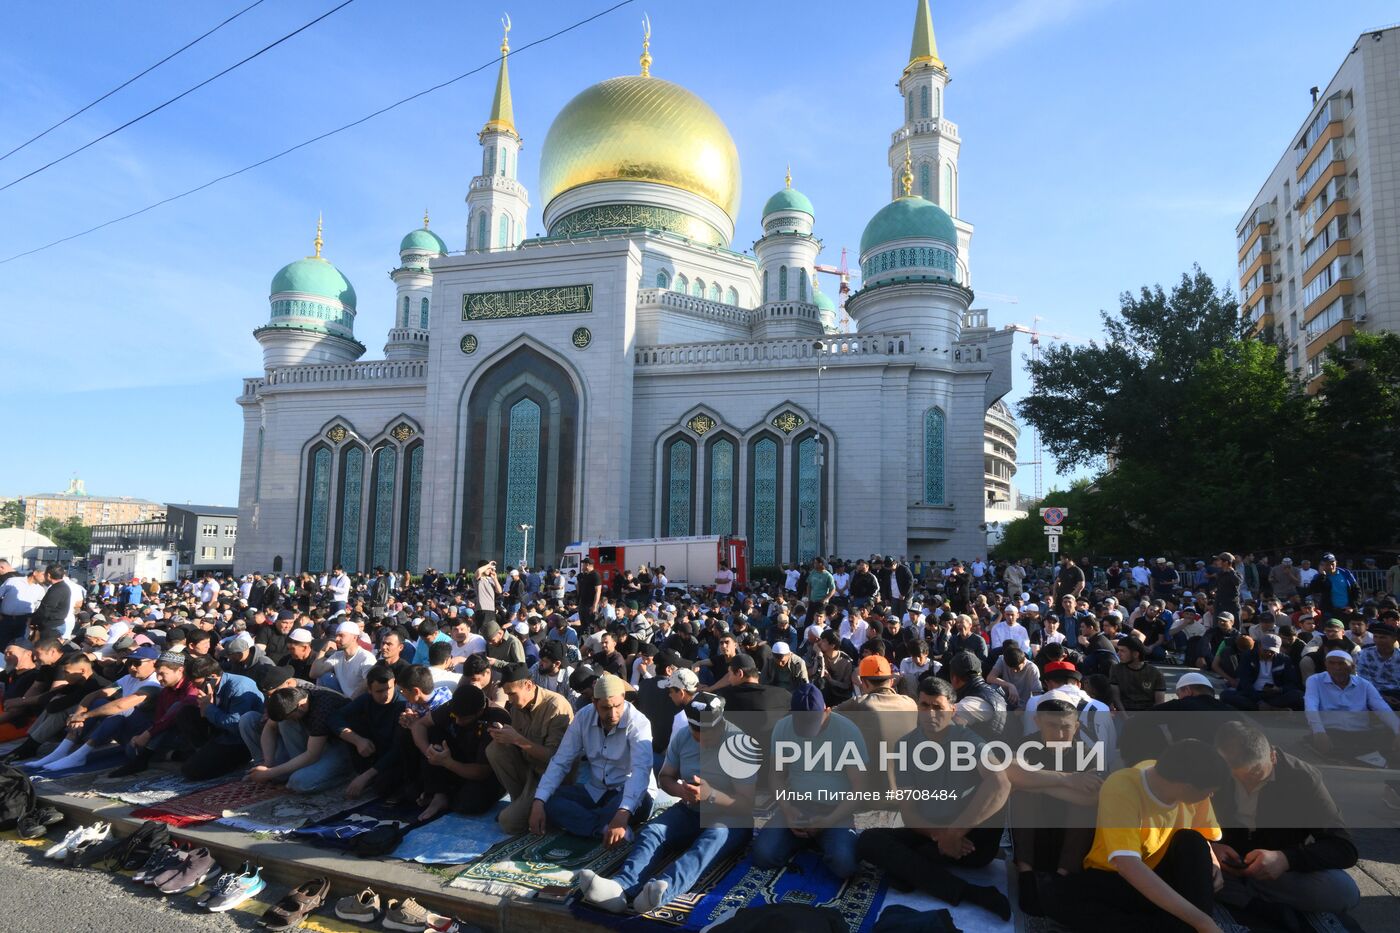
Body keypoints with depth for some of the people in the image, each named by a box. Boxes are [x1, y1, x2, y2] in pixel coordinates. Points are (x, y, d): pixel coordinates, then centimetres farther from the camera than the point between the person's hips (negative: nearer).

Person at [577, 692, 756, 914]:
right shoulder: (682, 737, -2)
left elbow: (750, 805, -18)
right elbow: (665, 777, 10)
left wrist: (710, 795, -33)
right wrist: (679, 789, -14)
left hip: (731, 820, -5)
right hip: (690, 812, 5)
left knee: (710, 842, -38)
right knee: (651, 831, -24)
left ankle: (662, 891, -64)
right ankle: (620, 888, -52)